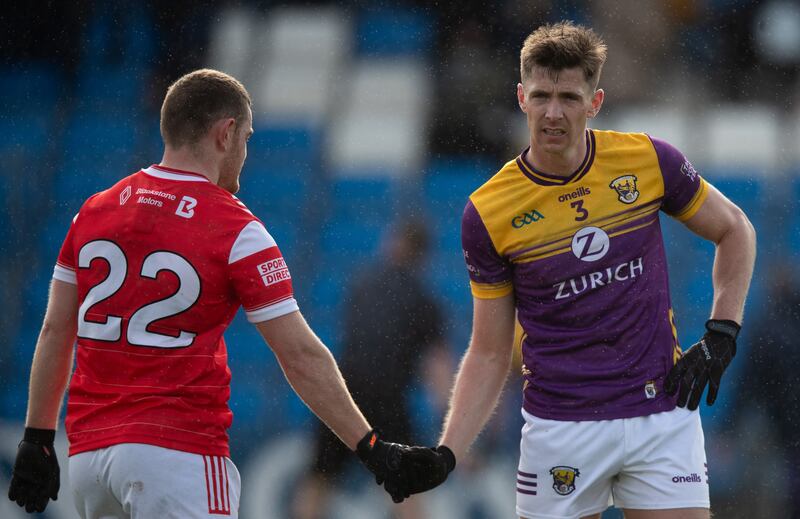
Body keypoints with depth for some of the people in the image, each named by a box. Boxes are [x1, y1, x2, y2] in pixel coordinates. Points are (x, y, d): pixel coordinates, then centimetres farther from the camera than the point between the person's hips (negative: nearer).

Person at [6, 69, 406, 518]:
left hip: (88, 449, 6)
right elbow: (302, 357, -7)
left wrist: (37, 440, 19)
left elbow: (55, 333, 13)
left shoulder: (94, 211, 10)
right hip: (179, 453, -6)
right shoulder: (238, 232, -6)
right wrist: (372, 449, -2)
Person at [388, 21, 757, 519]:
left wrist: (721, 335, 1)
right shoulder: (488, 213, -6)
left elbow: (735, 230, 13)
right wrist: (446, 454, -11)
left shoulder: (649, 160, -3)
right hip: (560, 428, -1)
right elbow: (490, 353, 0)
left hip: (663, 413, 1)